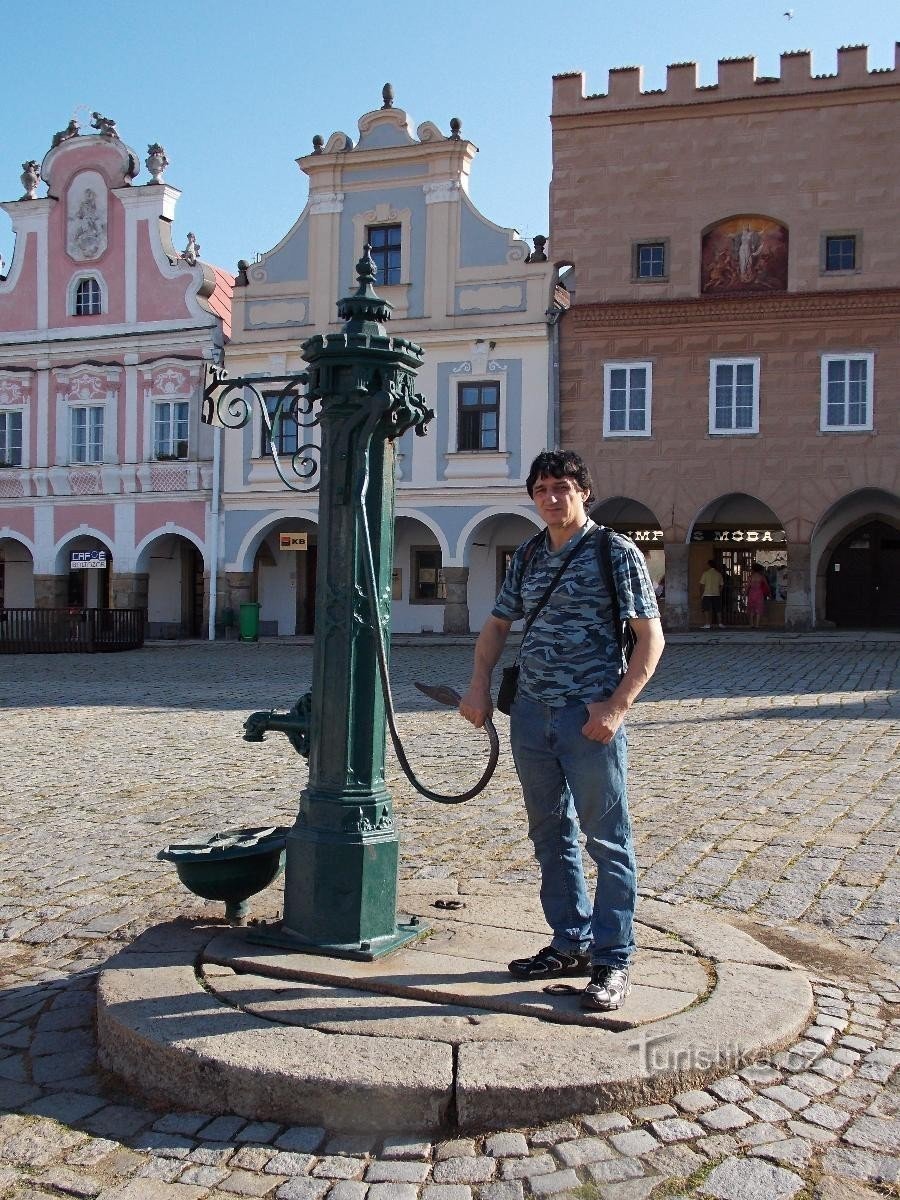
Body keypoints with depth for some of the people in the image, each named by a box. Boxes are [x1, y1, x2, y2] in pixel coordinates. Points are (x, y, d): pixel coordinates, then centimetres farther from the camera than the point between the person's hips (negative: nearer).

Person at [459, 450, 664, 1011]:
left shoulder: (616, 552, -5)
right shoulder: (527, 556, 11)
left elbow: (651, 636, -8)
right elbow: (497, 625, 20)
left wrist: (617, 706, -17)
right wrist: (479, 686, 6)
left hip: (589, 717, -6)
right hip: (531, 713, 6)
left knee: (608, 840, 1)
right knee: (551, 837, 14)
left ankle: (613, 961, 11)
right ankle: (572, 944, 28)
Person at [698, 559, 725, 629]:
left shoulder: (705, 573, -5)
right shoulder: (719, 574, 5)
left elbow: (702, 585, -6)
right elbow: (721, 585, 7)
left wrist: (701, 594, 1)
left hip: (707, 594, -3)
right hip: (717, 594, 4)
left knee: (707, 610, -3)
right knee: (718, 610, 10)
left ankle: (708, 624, -9)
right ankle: (719, 624, 12)